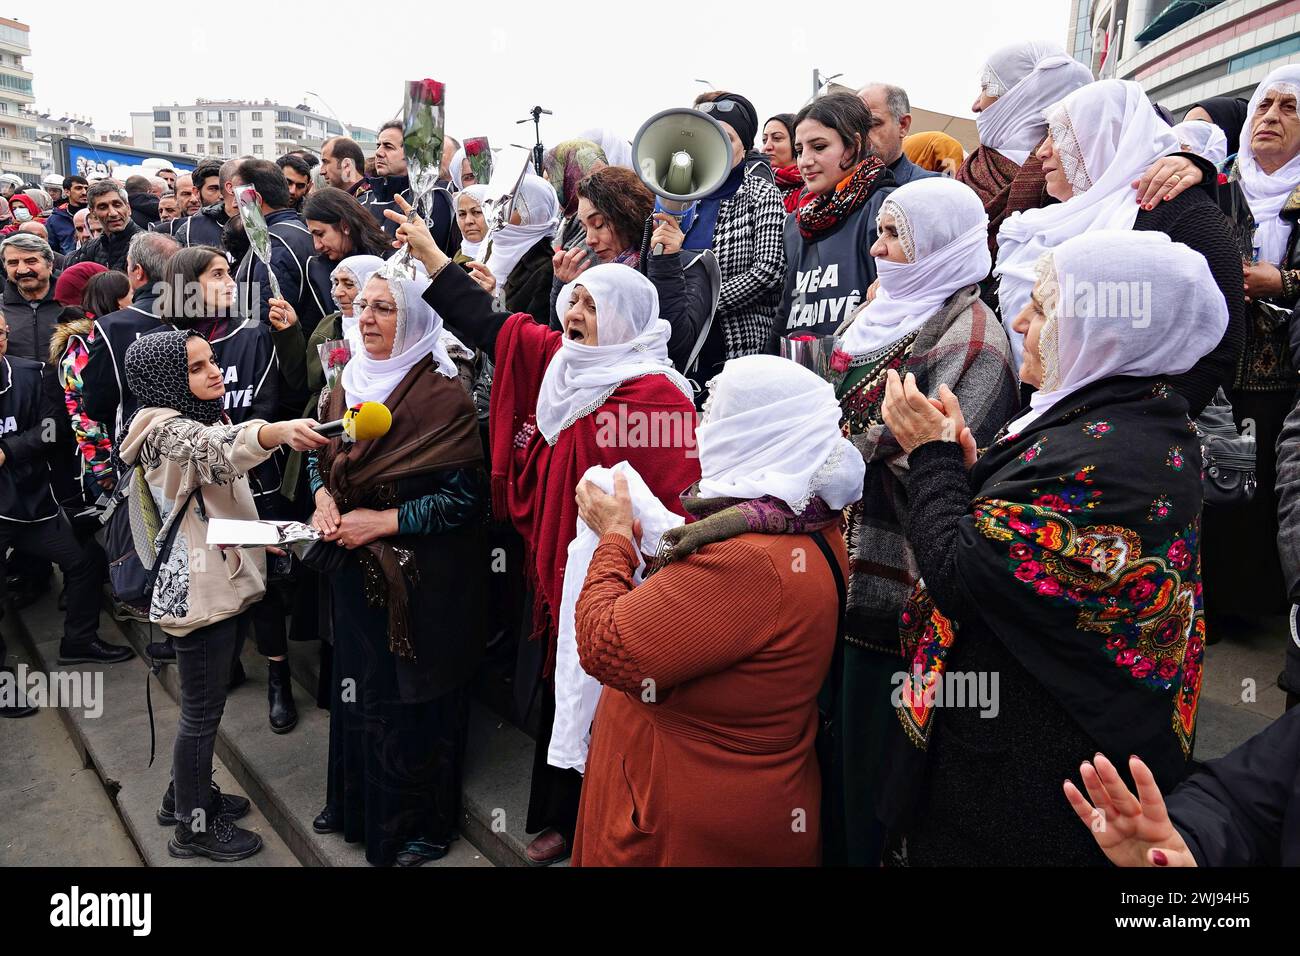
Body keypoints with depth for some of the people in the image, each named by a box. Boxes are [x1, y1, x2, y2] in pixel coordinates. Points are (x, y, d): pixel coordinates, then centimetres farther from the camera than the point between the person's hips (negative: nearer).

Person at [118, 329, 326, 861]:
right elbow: (221, 448, -43)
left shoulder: (202, 418, 12)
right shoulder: (166, 430, -18)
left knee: (207, 702, 22)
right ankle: (194, 826, 21)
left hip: (225, 581, 9)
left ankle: (189, 793, 39)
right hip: (199, 590, -9)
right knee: (202, 710, 4)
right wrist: (280, 432, -60)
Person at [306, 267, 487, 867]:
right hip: (355, 572, 6)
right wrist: (322, 496, -4)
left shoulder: (444, 396, -17)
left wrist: (382, 521, -19)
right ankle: (355, 803, 42)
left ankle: (421, 824, 29)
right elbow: (321, 456, 17)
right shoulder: (349, 383, 4)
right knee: (358, 686, 20)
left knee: (413, 701, 7)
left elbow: (467, 496, -18)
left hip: (422, 584, -6)